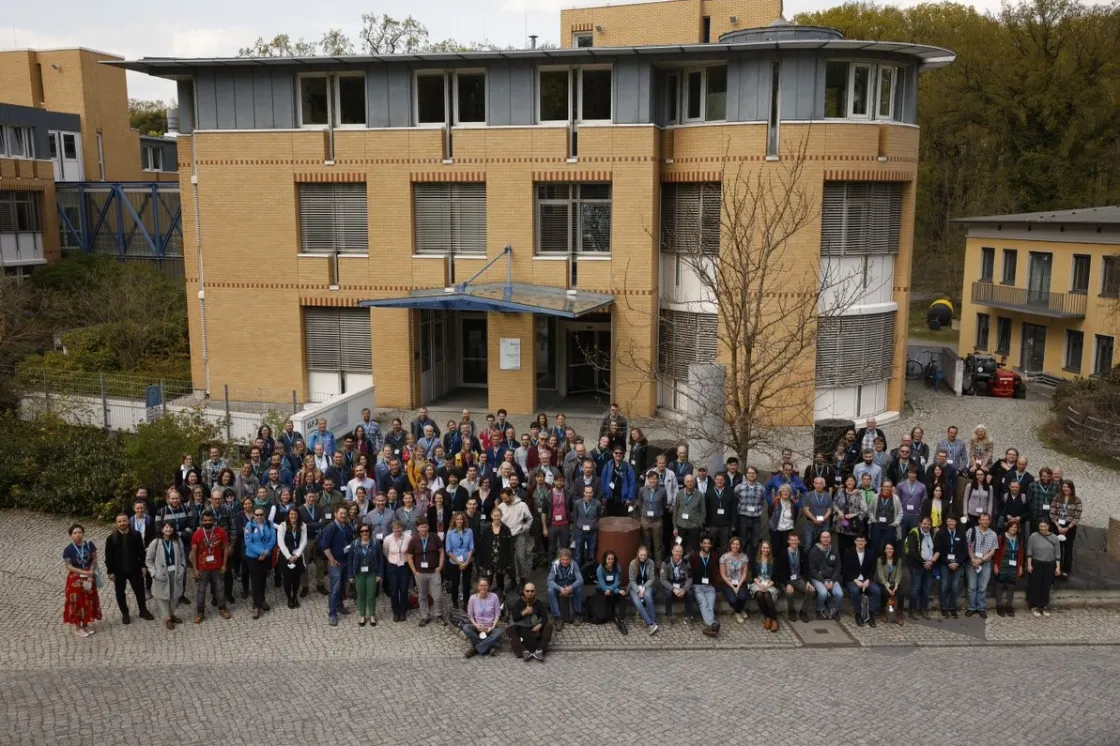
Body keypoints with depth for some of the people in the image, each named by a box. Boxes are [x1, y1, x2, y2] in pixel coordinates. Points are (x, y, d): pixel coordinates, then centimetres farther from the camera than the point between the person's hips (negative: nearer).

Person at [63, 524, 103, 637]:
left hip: (89, 577, 3)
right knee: (77, 602, 5)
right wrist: (84, 572, -25)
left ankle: (86, 624, 29)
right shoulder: (68, 549, -14)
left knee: (88, 601, 12)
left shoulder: (89, 545, -6)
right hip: (75, 579, -3)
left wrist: (91, 574, -15)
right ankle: (78, 627, 18)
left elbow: (94, 560, -3)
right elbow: (69, 566, -15)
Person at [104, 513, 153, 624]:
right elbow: (108, 557, -6)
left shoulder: (136, 535, -5)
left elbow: (141, 552, 2)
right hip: (119, 570, -1)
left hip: (134, 568, 1)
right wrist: (110, 571, -8)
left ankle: (143, 611, 27)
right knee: (120, 593, 10)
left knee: (139, 590, 10)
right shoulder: (111, 538, -10)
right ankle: (125, 614, 26)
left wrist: (143, 566, 0)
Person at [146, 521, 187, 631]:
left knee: (174, 595, 13)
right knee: (162, 596, 5)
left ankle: (171, 614, 33)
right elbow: (148, 560, -4)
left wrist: (181, 570, -1)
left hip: (175, 573, 3)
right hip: (162, 574, -3)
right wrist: (154, 573, -12)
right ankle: (167, 619, 17)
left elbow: (182, 557, 8)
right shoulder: (155, 543, -10)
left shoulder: (177, 542, -1)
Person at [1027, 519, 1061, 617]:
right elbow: (1029, 552, -2)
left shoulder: (1054, 538, -1)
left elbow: (1057, 554, 4)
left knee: (1046, 586, 8)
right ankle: (1034, 606, 13)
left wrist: (1058, 567, -1)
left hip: (1049, 566, 2)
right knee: (1036, 586, 2)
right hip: (1036, 565, -2)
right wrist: (1029, 564, -6)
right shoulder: (1034, 536, -7)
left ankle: (1044, 606, 21)